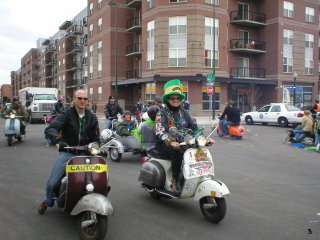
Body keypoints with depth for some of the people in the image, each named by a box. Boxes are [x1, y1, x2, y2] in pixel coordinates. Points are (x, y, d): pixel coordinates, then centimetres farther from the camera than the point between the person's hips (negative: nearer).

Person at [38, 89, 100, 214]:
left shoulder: (92, 117, 8)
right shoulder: (66, 114, -5)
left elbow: (95, 138, 10)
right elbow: (49, 129, -18)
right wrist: (59, 140, -36)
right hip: (67, 152, -2)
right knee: (52, 183, -6)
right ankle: (48, 201, 29)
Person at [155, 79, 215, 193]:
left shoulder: (183, 112, 15)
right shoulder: (162, 113, -4)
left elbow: (194, 127, 13)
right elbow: (160, 131, -20)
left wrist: (205, 138, -4)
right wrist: (170, 141, -39)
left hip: (181, 144, 5)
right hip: (165, 146, -5)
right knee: (177, 151, -35)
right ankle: (174, 180, -21)